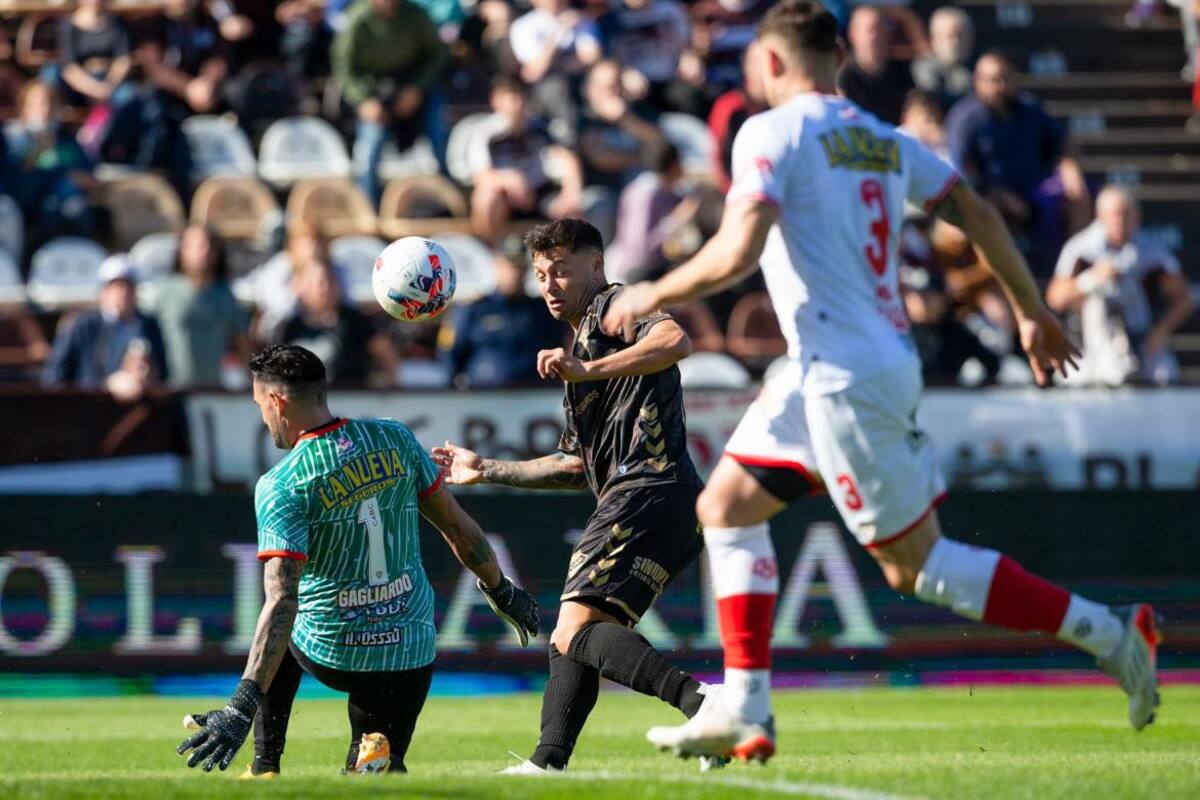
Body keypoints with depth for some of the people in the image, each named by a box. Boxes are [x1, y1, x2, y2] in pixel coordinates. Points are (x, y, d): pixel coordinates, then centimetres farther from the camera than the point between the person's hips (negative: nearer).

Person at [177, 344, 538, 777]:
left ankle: (264, 771, 25)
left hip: (329, 653, -2)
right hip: (410, 652, 2)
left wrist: (242, 707, -29)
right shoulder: (395, 439, -3)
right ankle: (378, 761, -18)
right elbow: (457, 526, 5)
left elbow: (282, 601, -25)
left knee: (276, 640, 34)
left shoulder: (281, 486, -16)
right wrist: (501, 591, 23)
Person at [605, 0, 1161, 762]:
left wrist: (652, 296, -5)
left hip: (847, 377, -9)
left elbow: (736, 254, -20)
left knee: (915, 564, -3)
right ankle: (743, 711, 9)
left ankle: (1105, 630, -5)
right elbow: (977, 214, 13)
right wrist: (1033, 310, 22)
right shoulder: (882, 139, 13)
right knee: (726, 506, 13)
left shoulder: (773, 133, -10)